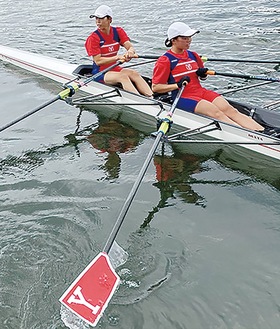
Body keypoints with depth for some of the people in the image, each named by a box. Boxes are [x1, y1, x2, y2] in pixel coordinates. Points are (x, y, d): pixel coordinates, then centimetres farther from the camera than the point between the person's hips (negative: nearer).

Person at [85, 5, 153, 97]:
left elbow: (130, 47, -8)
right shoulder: (93, 38, -10)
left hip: (115, 68, 5)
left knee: (134, 74, -22)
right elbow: (98, 61, -18)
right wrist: (118, 57, -30)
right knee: (123, 76, -31)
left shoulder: (118, 31, 4)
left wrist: (130, 52, -35)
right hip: (100, 72, -5)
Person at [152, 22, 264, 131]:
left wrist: (202, 74, 2)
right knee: (216, 113, -27)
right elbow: (155, 87, -9)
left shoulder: (193, 55, 16)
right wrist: (177, 85, -20)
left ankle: (262, 131, -26)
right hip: (183, 98, -6)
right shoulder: (165, 60, -4)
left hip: (201, 92, 6)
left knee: (229, 109, -16)